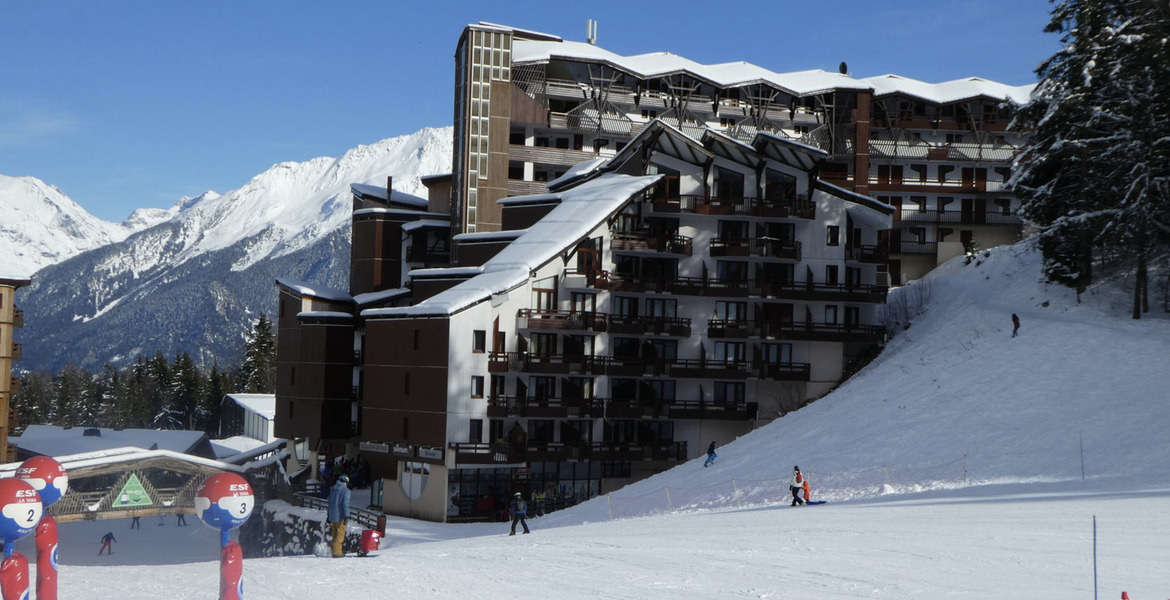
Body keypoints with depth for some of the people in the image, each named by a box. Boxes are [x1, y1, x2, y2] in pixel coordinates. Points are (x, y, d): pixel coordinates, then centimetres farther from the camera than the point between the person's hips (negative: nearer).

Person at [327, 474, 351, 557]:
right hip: (340, 516, -7)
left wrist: (329, 517, 24)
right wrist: (346, 516, -18)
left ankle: (338, 551, 21)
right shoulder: (346, 490, -8)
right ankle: (336, 552, -9)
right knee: (340, 534, -3)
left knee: (335, 534, 15)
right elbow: (345, 503, -17)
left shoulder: (332, 489, 14)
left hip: (332, 515, 7)